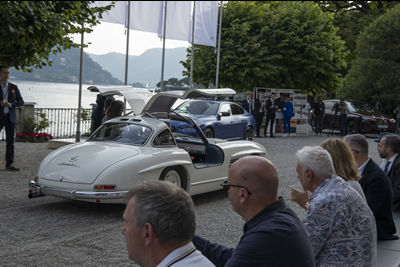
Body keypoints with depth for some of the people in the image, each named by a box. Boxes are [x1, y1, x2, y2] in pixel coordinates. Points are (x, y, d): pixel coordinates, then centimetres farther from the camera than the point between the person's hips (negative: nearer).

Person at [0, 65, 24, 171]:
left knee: (10, 142, 4)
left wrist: (11, 104, -11)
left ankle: (9, 163, 9)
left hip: (10, 117, 3)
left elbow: (21, 101, 6)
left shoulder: (14, 87, 8)